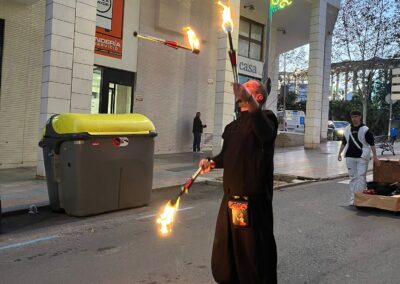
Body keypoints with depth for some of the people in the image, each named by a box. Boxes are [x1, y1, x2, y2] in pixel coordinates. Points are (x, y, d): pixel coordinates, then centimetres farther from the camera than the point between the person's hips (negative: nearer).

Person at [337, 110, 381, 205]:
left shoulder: (365, 130, -4)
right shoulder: (347, 129, 10)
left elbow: (372, 144, -5)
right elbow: (344, 142, 20)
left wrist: (375, 157, -10)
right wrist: (339, 153, 18)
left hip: (362, 157, -4)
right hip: (350, 157, 5)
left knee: (361, 177, -7)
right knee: (352, 177, 10)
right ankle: (352, 198, 17)